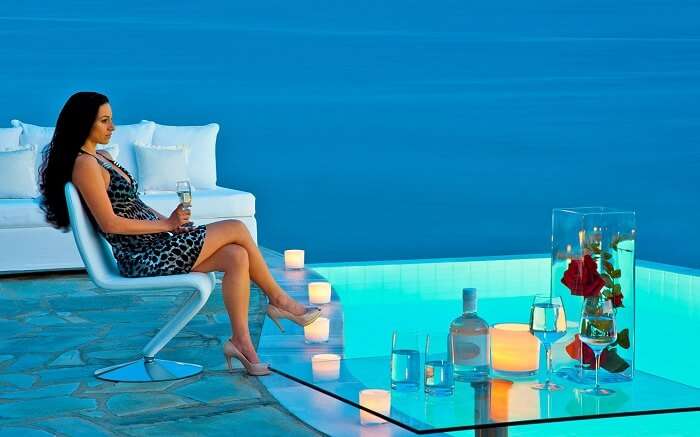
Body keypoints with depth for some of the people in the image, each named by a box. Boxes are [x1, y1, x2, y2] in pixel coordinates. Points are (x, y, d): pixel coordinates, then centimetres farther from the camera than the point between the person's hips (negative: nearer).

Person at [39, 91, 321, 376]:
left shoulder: (101, 157, 16)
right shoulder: (84, 164, -14)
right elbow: (110, 223, -19)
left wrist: (169, 221, 3)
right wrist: (166, 224, -14)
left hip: (153, 247, 9)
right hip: (143, 258, -9)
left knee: (236, 257, -8)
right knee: (235, 228, -10)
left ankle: (240, 339, -5)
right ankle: (278, 299, 6)